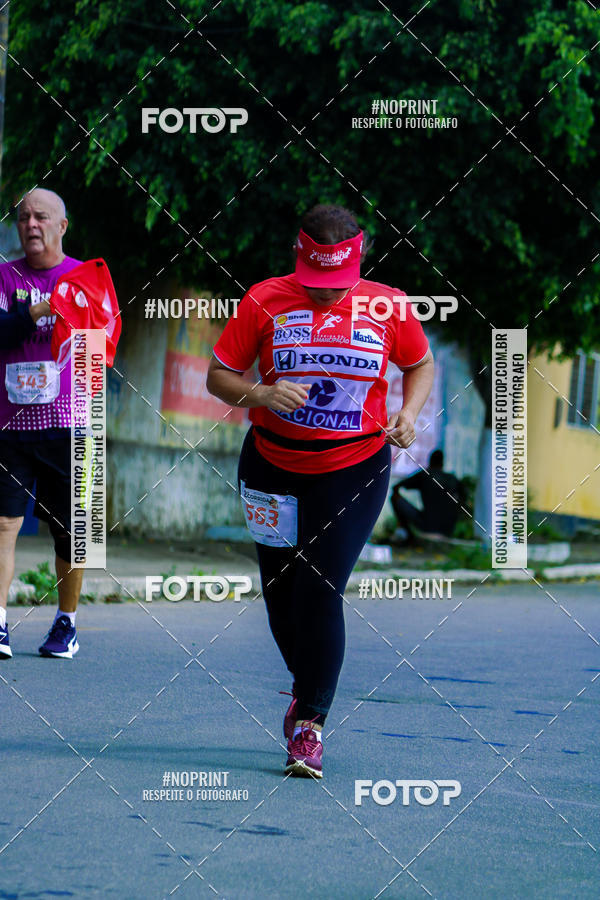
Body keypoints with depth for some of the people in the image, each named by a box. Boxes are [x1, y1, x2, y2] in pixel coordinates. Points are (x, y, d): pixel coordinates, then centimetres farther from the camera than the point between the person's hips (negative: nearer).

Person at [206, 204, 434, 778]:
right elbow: (218, 376, -3)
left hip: (354, 470, -2)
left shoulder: (387, 306, -4)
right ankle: (306, 683, 38)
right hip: (273, 465, 2)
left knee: (320, 589, -13)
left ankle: (311, 721, -3)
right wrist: (259, 395, -23)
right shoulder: (265, 301, -6)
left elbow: (421, 365, 13)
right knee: (280, 591, 10)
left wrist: (409, 413, -5)